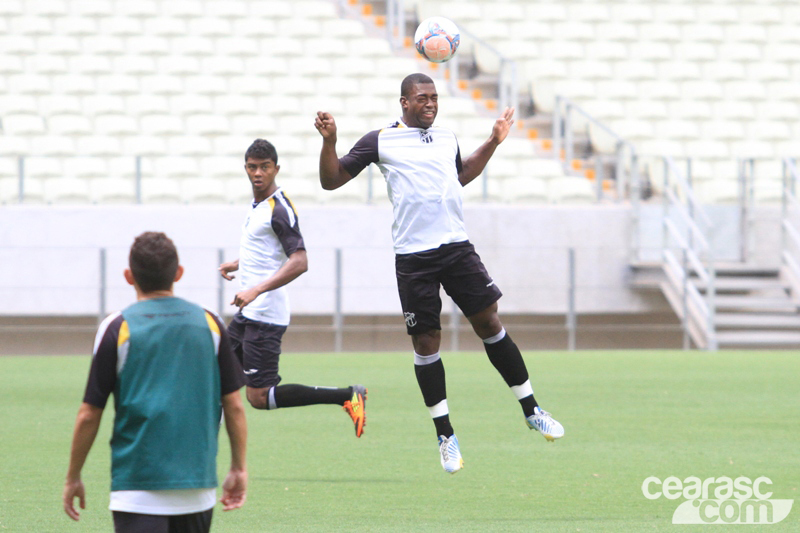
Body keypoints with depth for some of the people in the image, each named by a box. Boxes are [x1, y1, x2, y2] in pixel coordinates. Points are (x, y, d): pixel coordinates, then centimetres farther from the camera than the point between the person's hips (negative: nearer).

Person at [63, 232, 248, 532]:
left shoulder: (117, 328, -4)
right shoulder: (210, 324, 5)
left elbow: (89, 415, -2)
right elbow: (234, 406, 6)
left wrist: (73, 478, 9)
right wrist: (238, 469, 15)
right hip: (199, 488, 4)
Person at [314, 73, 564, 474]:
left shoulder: (447, 139, 15)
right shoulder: (380, 141, 1)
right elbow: (332, 180, 3)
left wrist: (493, 143, 30)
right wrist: (329, 142, -12)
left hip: (456, 246, 3)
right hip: (413, 256, -3)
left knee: (489, 323, 1)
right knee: (425, 342, 0)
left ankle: (531, 410, 14)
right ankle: (445, 435, 11)